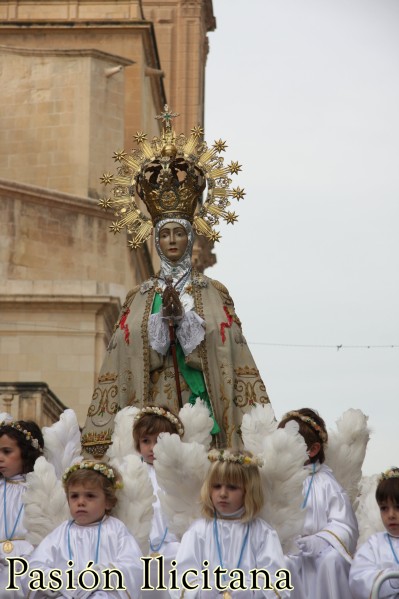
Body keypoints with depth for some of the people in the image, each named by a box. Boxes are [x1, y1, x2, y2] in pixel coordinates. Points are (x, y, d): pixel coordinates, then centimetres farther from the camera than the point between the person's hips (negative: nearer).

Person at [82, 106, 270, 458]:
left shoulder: (213, 294, 8)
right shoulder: (139, 299, 11)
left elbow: (219, 354, -3)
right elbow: (133, 357, 1)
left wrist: (183, 316, -14)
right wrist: (164, 318, -13)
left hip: (202, 411, -1)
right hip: (152, 413, 1)